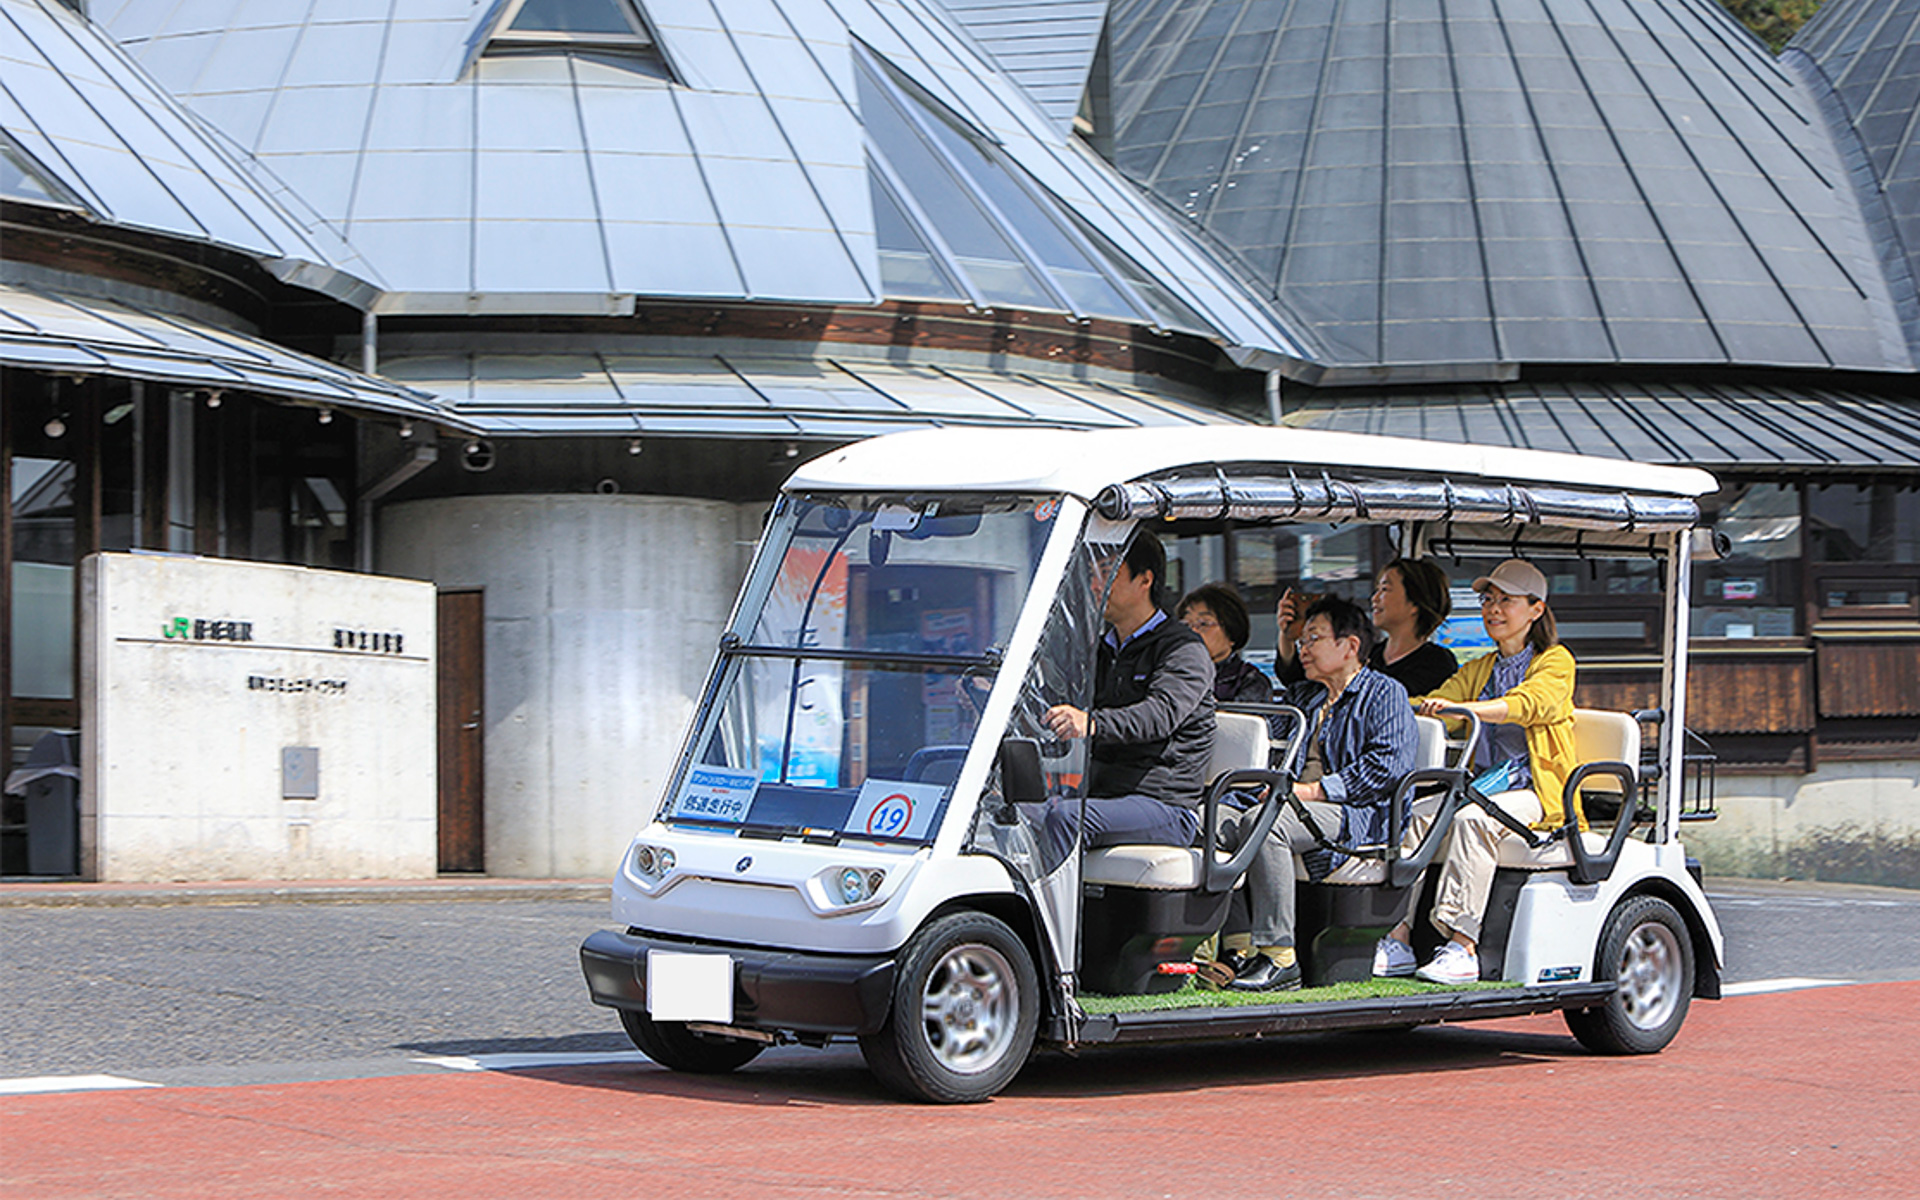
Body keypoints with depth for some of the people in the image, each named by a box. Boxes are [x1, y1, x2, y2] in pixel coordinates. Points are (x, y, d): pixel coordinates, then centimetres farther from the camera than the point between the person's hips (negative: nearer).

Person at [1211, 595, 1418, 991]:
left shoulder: (1385, 694, 5)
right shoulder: (1302, 697, 30)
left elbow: (1386, 765, -10)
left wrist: (1313, 790, -16)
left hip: (1355, 816, -8)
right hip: (1300, 808, 8)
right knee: (1224, 829, -20)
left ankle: (1279, 958, -36)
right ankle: (1241, 949, -23)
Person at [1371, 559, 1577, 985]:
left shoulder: (1555, 662, 0)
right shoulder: (1479, 670, 21)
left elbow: (1529, 704, -21)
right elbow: (1435, 702, 7)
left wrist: (1460, 707, -38)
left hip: (1534, 793, -6)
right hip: (1483, 785, 6)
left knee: (1471, 819, -35)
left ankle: (1462, 946, -40)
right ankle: (1399, 939, -27)